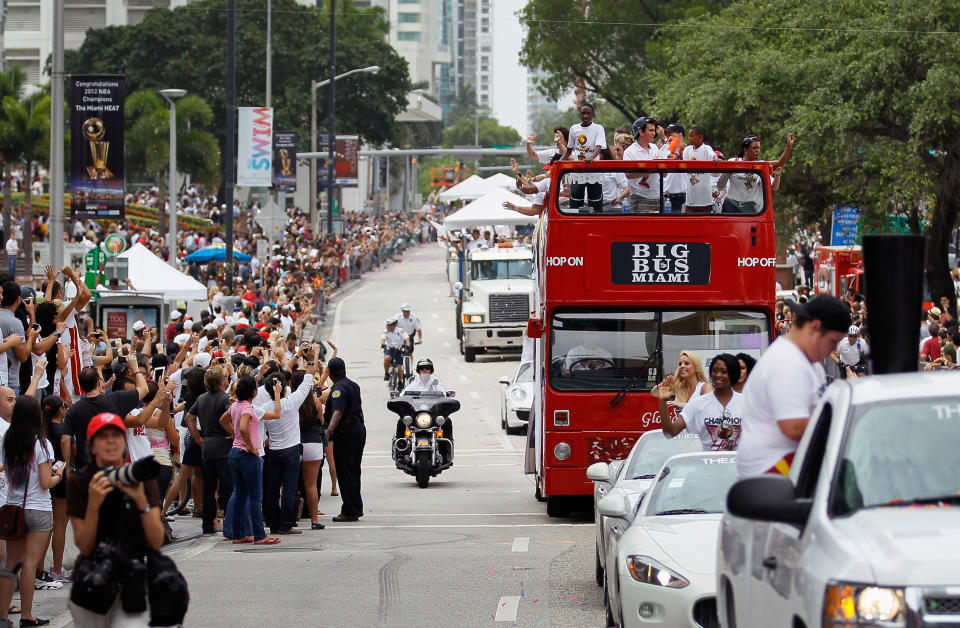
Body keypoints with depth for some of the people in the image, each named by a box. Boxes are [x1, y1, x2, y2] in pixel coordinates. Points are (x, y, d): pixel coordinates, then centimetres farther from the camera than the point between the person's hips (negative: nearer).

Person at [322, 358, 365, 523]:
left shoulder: (338, 388, -16)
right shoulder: (353, 385, 13)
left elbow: (338, 412, -31)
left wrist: (330, 430, -42)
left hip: (346, 433, -9)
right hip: (359, 429, 9)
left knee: (345, 472, -5)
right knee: (354, 471, 17)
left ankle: (350, 511, -5)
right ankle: (356, 508, 23)